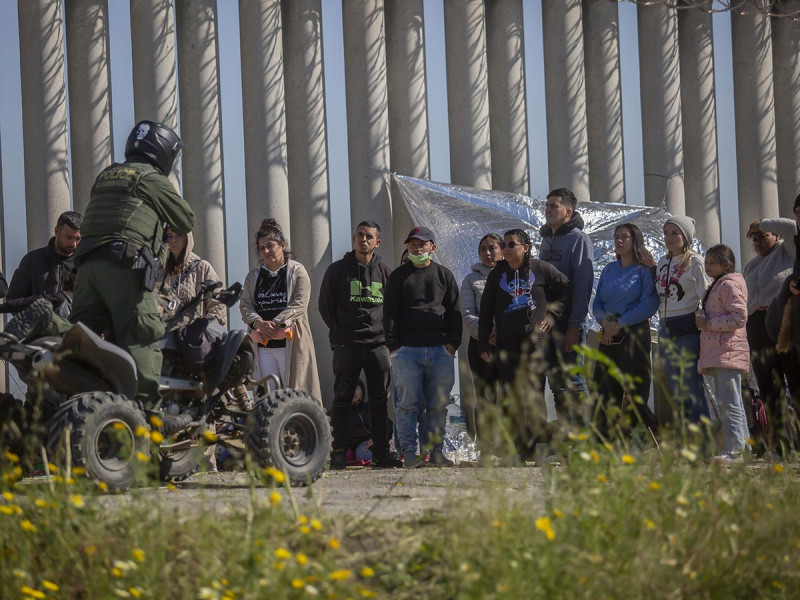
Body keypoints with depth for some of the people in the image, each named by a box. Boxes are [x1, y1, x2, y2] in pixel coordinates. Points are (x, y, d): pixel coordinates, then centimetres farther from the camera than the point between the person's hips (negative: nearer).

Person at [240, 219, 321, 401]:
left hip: (292, 344, -4)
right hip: (263, 344, 4)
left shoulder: (297, 272, 1)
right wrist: (259, 323, -15)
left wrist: (275, 323, -20)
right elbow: (245, 305, 6)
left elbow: (299, 304, -10)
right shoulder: (253, 277, 16)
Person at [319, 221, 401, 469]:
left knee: (380, 400, 4)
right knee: (342, 400, -1)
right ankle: (339, 453, 2)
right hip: (347, 346, -2)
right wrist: (339, 333, 2)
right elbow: (326, 304, 7)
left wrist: (388, 334, 7)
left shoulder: (384, 271, 9)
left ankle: (381, 452, 8)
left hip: (378, 344, 2)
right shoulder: (337, 270, 3)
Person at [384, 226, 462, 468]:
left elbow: (454, 311, 13)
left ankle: (435, 450, 6)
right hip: (407, 350, -2)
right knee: (408, 402, -7)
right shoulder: (398, 276, 9)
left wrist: (452, 343, 2)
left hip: (440, 349, 2)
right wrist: (393, 346, -4)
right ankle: (409, 451, -6)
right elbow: (390, 314, 5)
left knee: (438, 404, 2)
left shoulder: (444, 275, 14)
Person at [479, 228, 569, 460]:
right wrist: (483, 343, 10)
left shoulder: (541, 269, 1)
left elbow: (565, 288, 12)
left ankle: (537, 445, -5)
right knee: (510, 397, 1)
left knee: (533, 395, -8)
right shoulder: (497, 274, 11)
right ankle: (518, 448, 4)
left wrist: (552, 315, 4)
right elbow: (486, 309, 14)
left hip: (535, 340, -4)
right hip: (506, 344, 4)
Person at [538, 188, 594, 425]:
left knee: (572, 381, -9)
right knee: (556, 381, 10)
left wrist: (575, 325, -20)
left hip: (568, 324, -8)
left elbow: (583, 283, -15)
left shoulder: (578, 239, -8)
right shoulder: (546, 240, 17)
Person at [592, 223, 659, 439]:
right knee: (605, 395, 1)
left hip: (635, 335, -6)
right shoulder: (609, 270, 17)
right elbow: (597, 303, 15)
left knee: (635, 395, -7)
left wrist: (619, 325, -14)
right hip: (609, 338, 6)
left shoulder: (645, 270, -1)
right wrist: (605, 322, -6)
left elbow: (649, 306, -11)